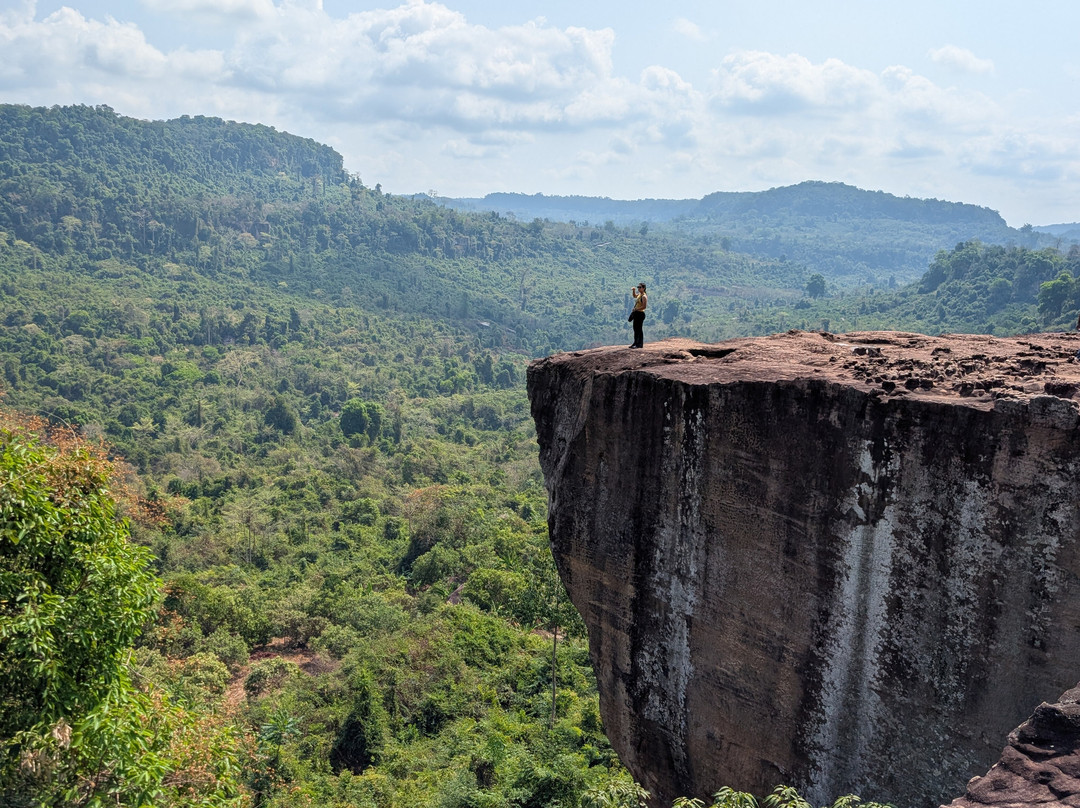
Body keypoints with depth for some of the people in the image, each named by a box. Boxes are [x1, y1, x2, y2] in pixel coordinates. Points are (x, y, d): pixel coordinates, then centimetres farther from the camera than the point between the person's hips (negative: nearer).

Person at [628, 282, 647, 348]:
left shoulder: (644, 296, -16)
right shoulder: (639, 294, 12)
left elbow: (644, 306, -23)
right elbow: (634, 296, 35)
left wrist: (636, 309, -21)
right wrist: (633, 291, 18)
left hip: (640, 314, -10)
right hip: (636, 313, 10)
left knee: (638, 329, -6)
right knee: (635, 328, 13)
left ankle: (639, 344, 0)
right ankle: (636, 343, 21)